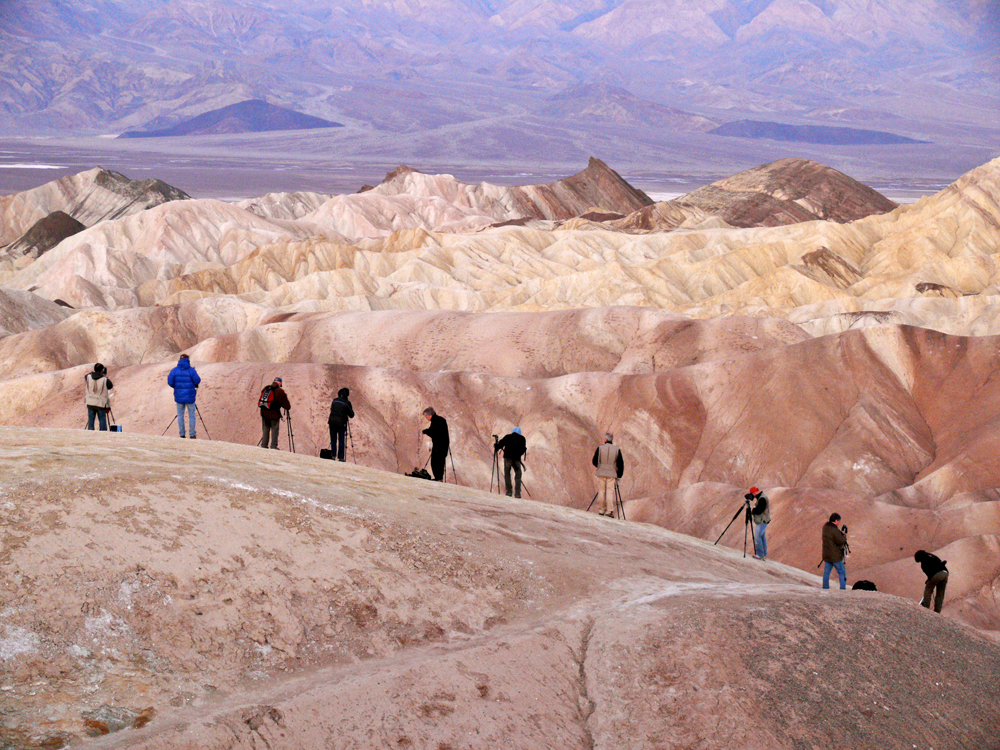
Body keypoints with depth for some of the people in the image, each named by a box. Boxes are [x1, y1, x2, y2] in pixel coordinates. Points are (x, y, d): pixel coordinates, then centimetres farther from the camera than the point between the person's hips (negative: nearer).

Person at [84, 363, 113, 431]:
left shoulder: (89, 376, -3)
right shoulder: (105, 379, -14)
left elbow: (84, 378, 20)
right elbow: (111, 386, 3)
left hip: (90, 403, 3)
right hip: (101, 404, -3)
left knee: (90, 421, 8)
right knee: (102, 421, 4)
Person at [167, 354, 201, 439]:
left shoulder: (174, 370, -2)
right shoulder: (191, 370, -10)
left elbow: (170, 382, -5)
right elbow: (197, 381, -11)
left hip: (179, 397, 2)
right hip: (190, 397, -2)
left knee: (180, 415, 11)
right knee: (191, 416, 8)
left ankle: (182, 435, 12)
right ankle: (192, 435, 10)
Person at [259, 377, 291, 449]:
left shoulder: (265, 388, 9)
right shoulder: (280, 392, -9)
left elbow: (262, 399, 16)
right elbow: (285, 404, -6)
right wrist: (288, 408, 15)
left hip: (264, 413, 5)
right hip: (274, 414, -5)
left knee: (265, 430, 14)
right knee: (275, 430, 5)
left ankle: (264, 446, 17)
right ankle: (273, 446, 6)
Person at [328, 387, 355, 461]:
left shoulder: (335, 400, 8)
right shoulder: (347, 403, -5)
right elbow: (351, 415, -1)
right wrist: (352, 410, 17)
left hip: (332, 422, 4)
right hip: (341, 423, -4)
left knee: (333, 440, 9)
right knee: (341, 441, 2)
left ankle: (333, 456, 8)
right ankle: (341, 457, 1)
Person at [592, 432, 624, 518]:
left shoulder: (600, 448, 0)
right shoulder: (617, 449, 2)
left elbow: (594, 462, 6)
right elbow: (621, 464, 4)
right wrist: (619, 475, 14)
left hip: (601, 473, 0)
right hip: (612, 474, 0)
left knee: (601, 492, 7)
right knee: (610, 492, -1)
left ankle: (601, 510, 10)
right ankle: (609, 511, -7)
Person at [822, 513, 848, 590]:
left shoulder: (825, 527, 5)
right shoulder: (834, 530, -22)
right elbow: (841, 541, -20)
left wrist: (841, 533, 5)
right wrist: (844, 534, -3)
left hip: (826, 555, 7)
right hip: (835, 556, -7)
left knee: (826, 572, 11)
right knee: (842, 572, 3)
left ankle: (825, 587, 11)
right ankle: (843, 588, 1)